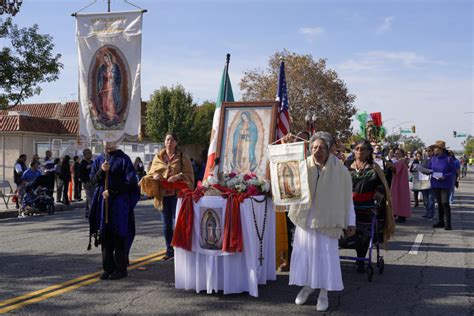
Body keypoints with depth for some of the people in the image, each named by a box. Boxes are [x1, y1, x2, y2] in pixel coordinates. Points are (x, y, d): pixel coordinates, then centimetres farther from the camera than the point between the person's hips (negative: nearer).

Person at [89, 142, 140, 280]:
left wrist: (112, 191, -12)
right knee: (105, 236, 5)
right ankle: (108, 268, 14)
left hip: (119, 202, -4)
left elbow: (130, 181, -7)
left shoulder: (123, 159, -2)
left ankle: (121, 269, 7)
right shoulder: (98, 160, 12)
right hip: (103, 202, 4)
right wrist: (101, 171, -11)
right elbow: (93, 180, 7)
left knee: (119, 236, -2)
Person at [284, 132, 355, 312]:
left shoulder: (340, 170, -9)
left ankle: (324, 293, 16)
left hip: (326, 220, -2)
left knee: (325, 254, 2)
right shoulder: (303, 165, -4)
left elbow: (347, 198, -3)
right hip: (305, 217, 3)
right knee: (304, 251, 10)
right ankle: (307, 286, 29)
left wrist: (350, 222, -2)